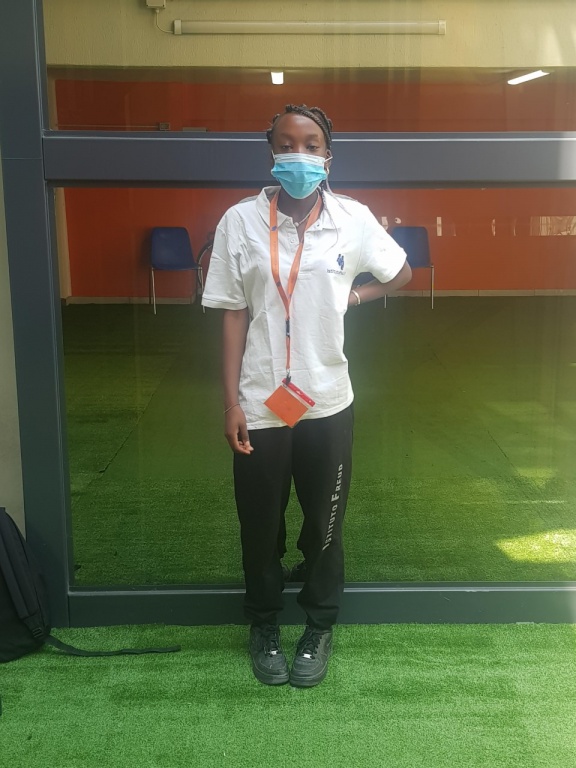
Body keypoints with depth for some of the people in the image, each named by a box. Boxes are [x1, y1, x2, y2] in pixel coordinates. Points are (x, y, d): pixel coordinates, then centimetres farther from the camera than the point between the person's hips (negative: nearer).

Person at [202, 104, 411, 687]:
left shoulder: (354, 219, -4)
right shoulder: (240, 221, -6)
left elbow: (401, 273, 14)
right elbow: (233, 313, -4)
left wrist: (352, 297, 0)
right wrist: (230, 402, -6)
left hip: (327, 402, 1)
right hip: (260, 405, -1)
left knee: (324, 523, 14)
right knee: (260, 525, 13)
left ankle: (319, 626, 36)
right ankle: (263, 625, 37)